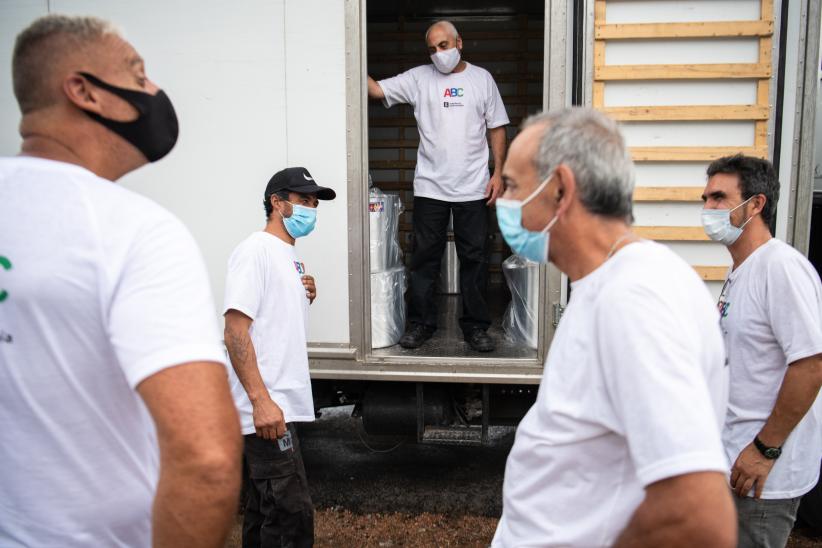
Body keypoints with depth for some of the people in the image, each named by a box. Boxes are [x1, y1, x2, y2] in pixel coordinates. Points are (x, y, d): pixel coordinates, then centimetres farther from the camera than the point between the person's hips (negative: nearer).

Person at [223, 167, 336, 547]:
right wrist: (261, 400, -24)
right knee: (292, 513, -9)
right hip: (266, 407, -10)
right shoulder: (256, 250, -11)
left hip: (280, 404, 10)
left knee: (265, 511, 16)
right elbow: (235, 331, -18)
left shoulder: (290, 256, 17)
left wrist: (305, 299, 7)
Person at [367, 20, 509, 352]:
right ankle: (420, 323, 18)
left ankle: (475, 325, 16)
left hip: (473, 188, 0)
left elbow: (497, 128, 6)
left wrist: (499, 173, -1)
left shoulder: (482, 78, 6)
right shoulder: (419, 78, 5)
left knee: (474, 258, 5)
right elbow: (377, 90, -3)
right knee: (424, 258, 6)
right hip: (429, 187, 0)